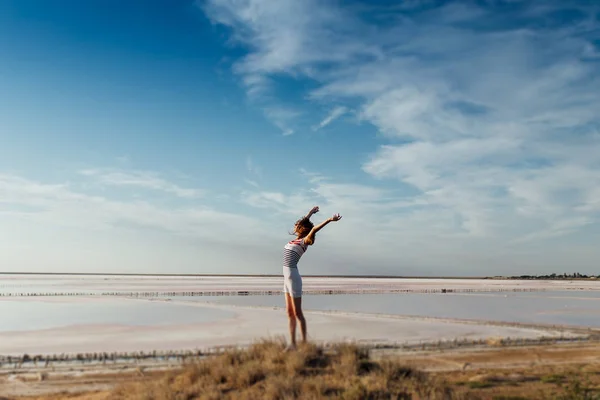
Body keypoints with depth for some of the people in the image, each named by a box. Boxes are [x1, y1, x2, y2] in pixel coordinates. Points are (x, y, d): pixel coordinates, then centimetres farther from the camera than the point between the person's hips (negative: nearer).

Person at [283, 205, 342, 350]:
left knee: (297, 313, -3)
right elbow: (302, 223, 29)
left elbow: (313, 229, -24)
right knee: (290, 313, 8)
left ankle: (304, 342, 4)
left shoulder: (304, 241, -7)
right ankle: (292, 343, 12)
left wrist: (329, 220, -36)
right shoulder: (296, 240, 12)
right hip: (287, 278, 8)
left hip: (293, 278, -8)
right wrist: (310, 213, 39)